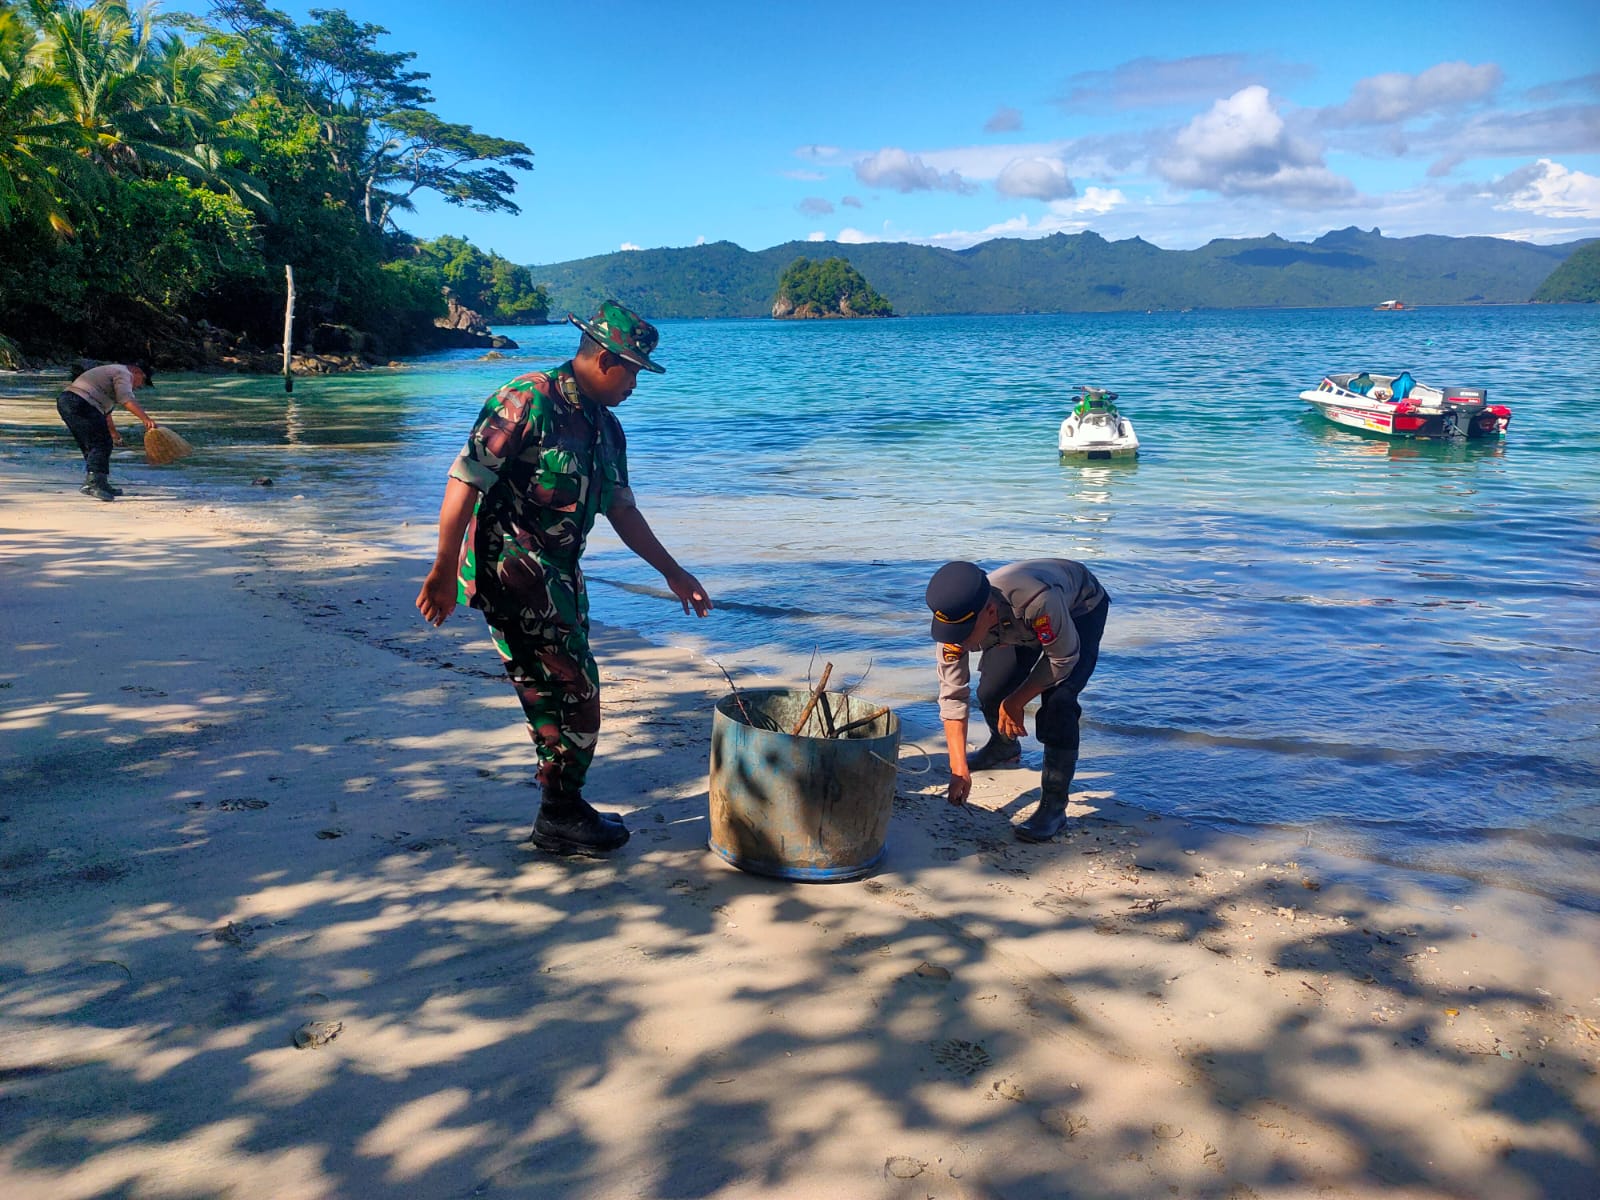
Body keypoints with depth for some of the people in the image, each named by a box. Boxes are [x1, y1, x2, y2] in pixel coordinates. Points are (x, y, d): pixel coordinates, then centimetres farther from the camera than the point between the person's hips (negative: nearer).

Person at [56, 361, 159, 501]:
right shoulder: (124, 374, 0)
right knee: (101, 444, -15)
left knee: (91, 446, 16)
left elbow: (105, 410, 40)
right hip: (80, 403, -11)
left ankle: (101, 484, 20)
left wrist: (113, 432, 47)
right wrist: (146, 419, -32)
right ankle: (94, 481, -26)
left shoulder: (112, 371, 33)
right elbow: (126, 399, -21)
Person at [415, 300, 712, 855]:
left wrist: (674, 574, 18)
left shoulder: (605, 426, 12)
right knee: (575, 690, -7)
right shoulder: (527, 401, -15)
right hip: (510, 569, -9)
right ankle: (561, 817, 8)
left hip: (559, 573, 9)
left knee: (564, 693, 14)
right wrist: (443, 574, -21)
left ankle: (564, 811, 27)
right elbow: (463, 482, -19)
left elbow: (621, 509, 19)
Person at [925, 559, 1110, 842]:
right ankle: (1005, 749, 35)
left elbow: (1064, 658, -29)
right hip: (1019, 625, 5)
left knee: (1058, 701, -23)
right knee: (990, 692, 0)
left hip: (1081, 609, -5)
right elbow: (952, 697, -24)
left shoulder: (1036, 600, -48)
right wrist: (959, 769, -28)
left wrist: (1015, 702, -21)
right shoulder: (956, 621, -31)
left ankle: (1054, 805, -12)